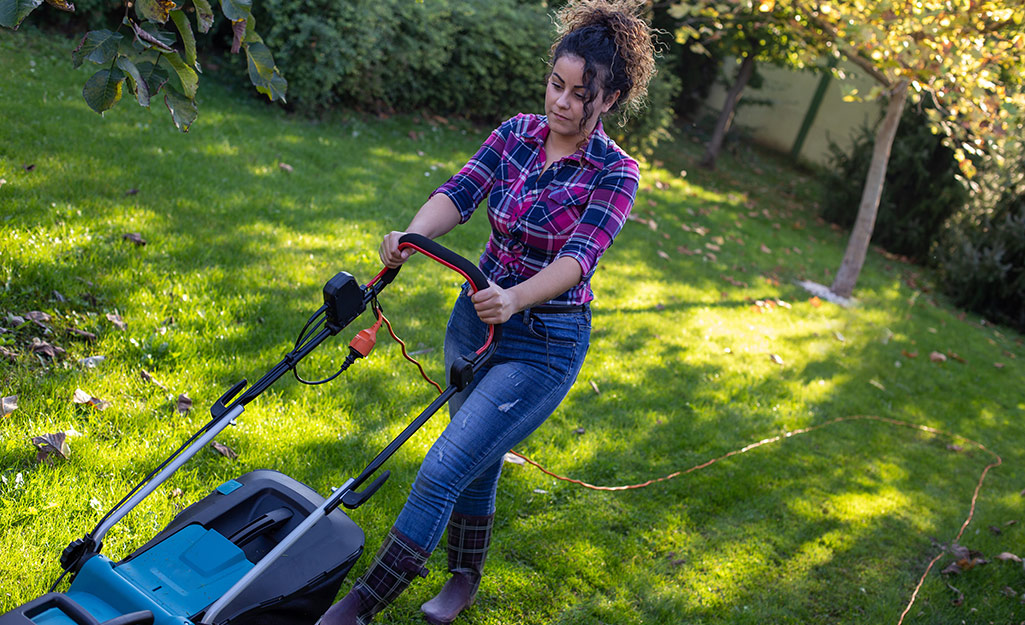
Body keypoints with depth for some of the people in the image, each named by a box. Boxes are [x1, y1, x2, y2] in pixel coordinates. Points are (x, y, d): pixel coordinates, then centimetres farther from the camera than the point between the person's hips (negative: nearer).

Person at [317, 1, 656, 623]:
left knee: (442, 469, -11)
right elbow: (460, 192, -15)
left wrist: (515, 298, -47)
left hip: (543, 345, -5)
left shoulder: (615, 172, -14)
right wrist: (412, 235, -35)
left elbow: (578, 257, -28)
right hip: (477, 316, 6)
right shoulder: (515, 134, -1)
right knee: (477, 462, 20)